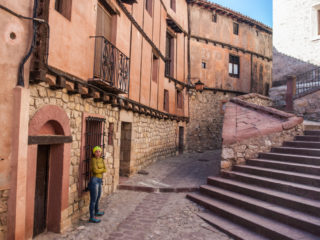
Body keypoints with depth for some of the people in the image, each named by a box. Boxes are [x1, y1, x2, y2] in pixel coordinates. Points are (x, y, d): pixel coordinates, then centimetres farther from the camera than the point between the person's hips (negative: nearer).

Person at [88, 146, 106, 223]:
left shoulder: (101, 159, 9)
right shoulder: (93, 159, -12)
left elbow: (105, 170, 3)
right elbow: (95, 170, -20)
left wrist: (99, 170, -12)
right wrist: (102, 169, -3)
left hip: (99, 180, 8)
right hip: (94, 180, -8)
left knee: (98, 197, 23)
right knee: (93, 199, -5)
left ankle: (96, 212, 41)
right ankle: (92, 217, 2)